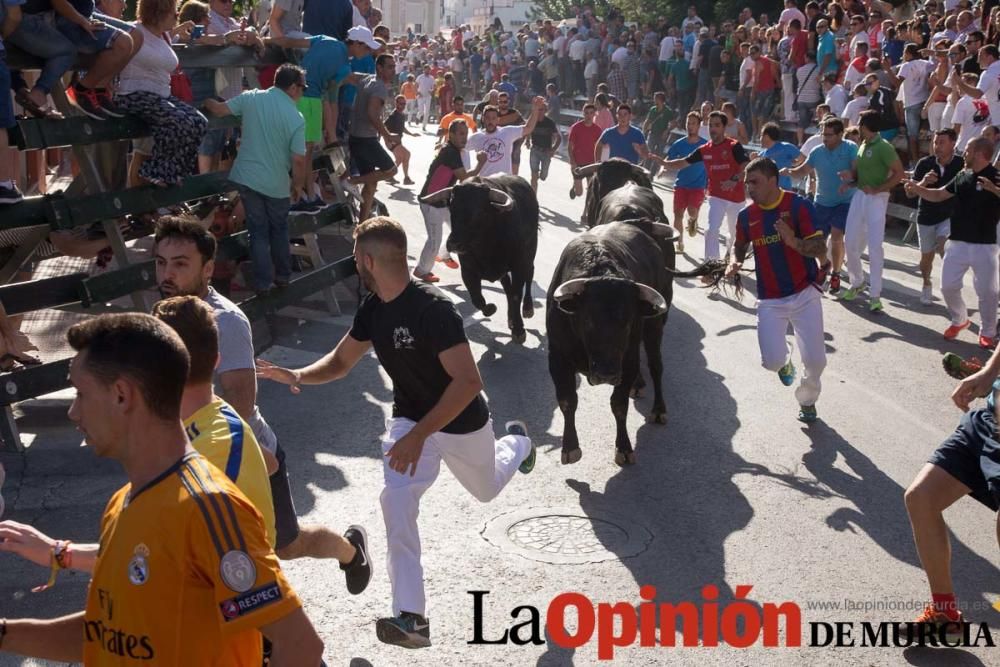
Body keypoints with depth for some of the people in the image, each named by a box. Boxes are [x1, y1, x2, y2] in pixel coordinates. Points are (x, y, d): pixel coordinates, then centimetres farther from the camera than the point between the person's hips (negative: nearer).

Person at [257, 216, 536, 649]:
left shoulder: (433, 309, -34)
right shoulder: (373, 309, -10)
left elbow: (468, 381, -36)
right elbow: (340, 362, 0)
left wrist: (418, 435, -41)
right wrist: (299, 376, -21)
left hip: (461, 421, -4)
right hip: (409, 419, 4)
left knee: (486, 490, 24)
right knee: (396, 500, -20)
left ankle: (516, 443, 59)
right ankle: (411, 617, -17)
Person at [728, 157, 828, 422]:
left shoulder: (798, 205, -11)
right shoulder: (747, 215, 1)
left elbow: (821, 251, -13)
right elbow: (740, 246, 20)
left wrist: (794, 241, -32)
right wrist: (736, 261, -3)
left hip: (804, 294, -2)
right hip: (770, 300, 2)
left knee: (815, 360, -8)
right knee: (772, 361, -12)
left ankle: (807, 400, 26)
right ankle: (785, 360, 29)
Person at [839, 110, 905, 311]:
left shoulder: (883, 147, -14)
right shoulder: (862, 145, 11)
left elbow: (899, 173, -15)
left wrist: (877, 189, -19)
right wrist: (850, 175, -3)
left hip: (876, 198, -8)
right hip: (859, 195, 8)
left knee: (875, 246, -7)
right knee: (850, 242, 10)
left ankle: (875, 295, -1)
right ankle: (857, 283, 30)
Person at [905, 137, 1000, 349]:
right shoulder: (962, 176, 8)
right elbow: (939, 195, 17)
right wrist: (917, 188, 3)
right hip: (957, 242, 6)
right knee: (948, 286, 9)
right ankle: (959, 320, 32)